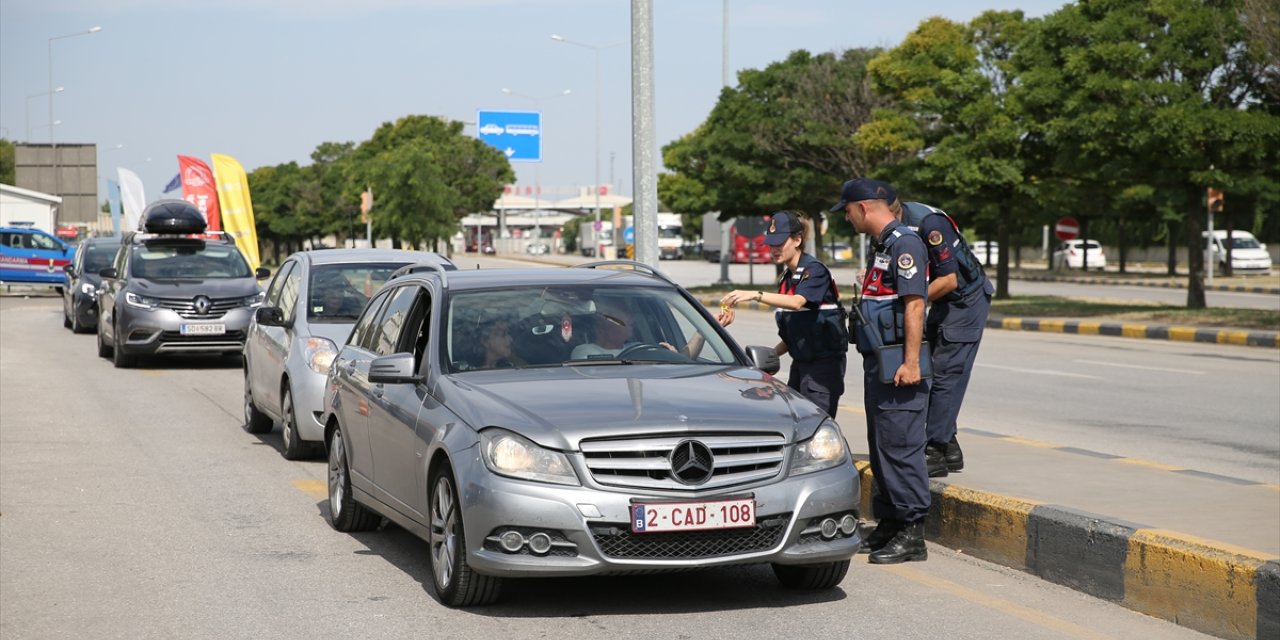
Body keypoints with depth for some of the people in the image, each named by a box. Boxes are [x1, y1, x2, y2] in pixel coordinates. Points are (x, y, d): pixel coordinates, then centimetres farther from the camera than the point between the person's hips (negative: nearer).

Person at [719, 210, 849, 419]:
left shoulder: (814, 270, -11)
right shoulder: (786, 277, 14)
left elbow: (797, 302, -31)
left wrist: (756, 295, -39)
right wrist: (772, 354, 6)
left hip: (824, 362, -8)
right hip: (800, 362, 8)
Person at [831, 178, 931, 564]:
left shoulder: (904, 244, -13)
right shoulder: (880, 246, 18)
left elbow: (914, 304, -21)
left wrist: (911, 363, -25)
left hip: (898, 366, -10)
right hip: (877, 362, 10)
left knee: (900, 446, -9)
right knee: (880, 446, 13)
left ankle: (912, 534, -7)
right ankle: (888, 525, 20)